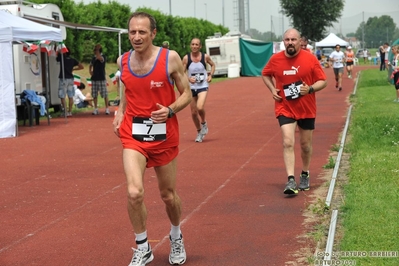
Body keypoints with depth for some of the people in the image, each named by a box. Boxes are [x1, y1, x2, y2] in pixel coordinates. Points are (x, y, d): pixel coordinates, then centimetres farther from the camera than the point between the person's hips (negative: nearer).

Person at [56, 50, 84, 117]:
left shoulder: (62, 58, -8)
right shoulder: (73, 60, 6)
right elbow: (82, 67, 8)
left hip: (63, 79, -5)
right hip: (70, 78, 5)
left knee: (62, 97, -2)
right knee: (70, 96, 8)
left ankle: (65, 112, -7)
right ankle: (70, 112, 9)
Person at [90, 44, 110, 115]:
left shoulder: (103, 57, -6)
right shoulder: (94, 58, 13)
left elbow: (100, 58, -31)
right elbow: (90, 65, 29)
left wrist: (97, 51, -21)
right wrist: (90, 71, 12)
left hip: (102, 78, -6)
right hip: (94, 78, 6)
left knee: (105, 94, -4)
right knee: (94, 95, 6)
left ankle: (107, 108, 3)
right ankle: (96, 109, 12)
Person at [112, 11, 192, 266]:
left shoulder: (170, 58, -11)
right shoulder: (123, 61, -1)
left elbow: (186, 94, -4)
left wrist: (170, 110, -22)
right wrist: (120, 112, 3)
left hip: (164, 135, -1)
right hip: (133, 134, 1)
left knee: (168, 194, 14)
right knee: (134, 193, -18)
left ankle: (176, 237, 43)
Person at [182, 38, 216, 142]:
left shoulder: (205, 57, -4)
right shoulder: (186, 58, -5)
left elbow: (212, 65, 15)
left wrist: (210, 75, 0)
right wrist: (188, 79, -20)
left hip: (203, 86, -2)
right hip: (191, 87, 2)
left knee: (200, 107, -24)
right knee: (193, 112, 7)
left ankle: (204, 123, 8)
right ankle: (199, 132, 28)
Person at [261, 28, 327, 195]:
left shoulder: (310, 59, -9)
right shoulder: (275, 59, -4)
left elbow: (323, 81, -4)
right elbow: (265, 74, 16)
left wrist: (310, 89, -23)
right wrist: (272, 89, -1)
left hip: (307, 109, 0)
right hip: (285, 108, 0)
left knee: (305, 145, 12)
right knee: (288, 143, -14)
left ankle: (305, 175, 35)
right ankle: (291, 181, -16)